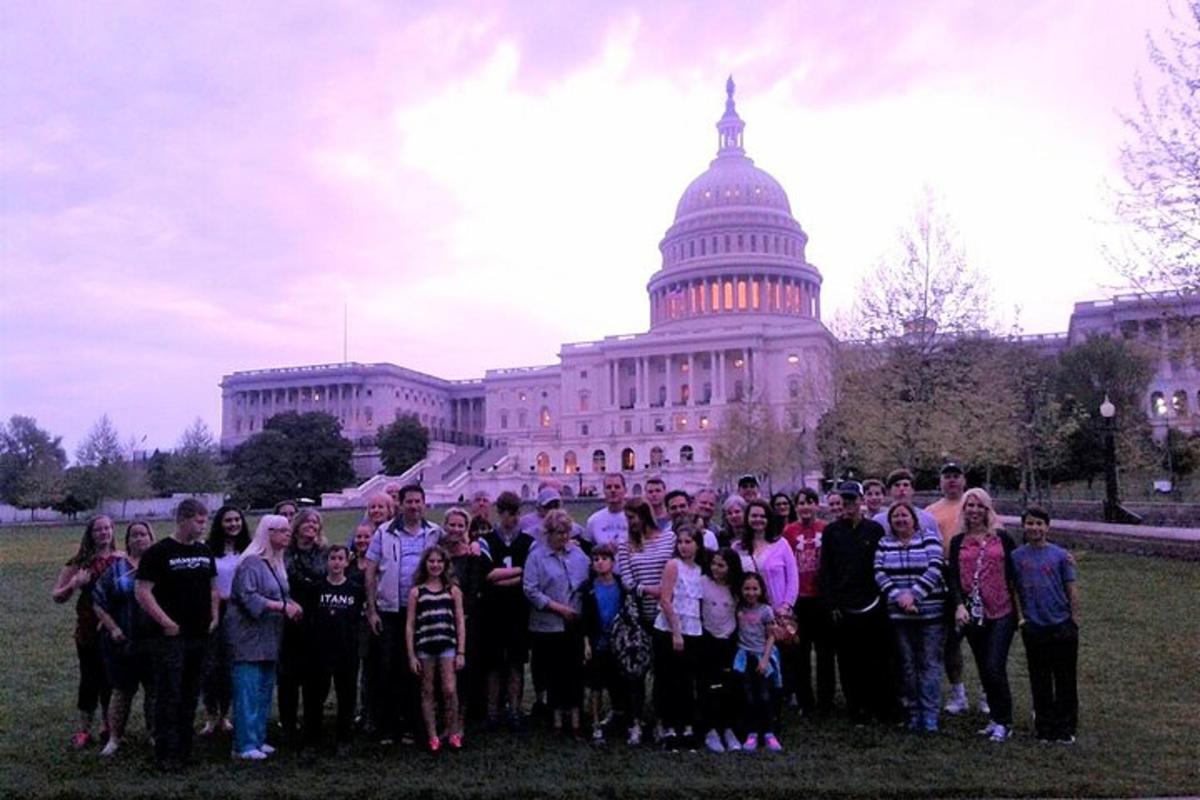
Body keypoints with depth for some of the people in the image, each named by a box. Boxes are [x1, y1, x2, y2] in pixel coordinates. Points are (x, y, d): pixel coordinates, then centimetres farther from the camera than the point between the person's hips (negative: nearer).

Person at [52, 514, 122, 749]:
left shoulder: (122, 560, 1)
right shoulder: (81, 561, -3)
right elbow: (56, 596, 1)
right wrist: (73, 584, -17)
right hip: (88, 630, -2)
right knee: (90, 679, 5)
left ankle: (108, 726, 27)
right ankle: (83, 730, 19)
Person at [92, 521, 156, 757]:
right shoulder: (117, 569, 4)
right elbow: (98, 601, 4)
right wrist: (113, 628, -6)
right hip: (124, 641, 0)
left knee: (154, 689, 7)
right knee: (122, 690, 6)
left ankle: (155, 734, 21)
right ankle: (114, 738, 18)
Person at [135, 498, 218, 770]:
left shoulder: (204, 552, 12)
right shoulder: (159, 552, -8)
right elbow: (142, 591, -12)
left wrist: (214, 616, 9)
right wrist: (165, 622, -16)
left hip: (200, 635, 7)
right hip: (171, 636, -6)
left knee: (190, 695, 13)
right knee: (168, 696, -3)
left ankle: (184, 749, 23)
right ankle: (166, 754, 4)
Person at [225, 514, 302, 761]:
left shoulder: (279, 562, 14)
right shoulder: (251, 562, -13)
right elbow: (248, 597, -21)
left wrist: (291, 604, -1)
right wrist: (282, 606, -21)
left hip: (269, 637, 9)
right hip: (249, 635, -9)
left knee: (265, 690, 12)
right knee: (248, 691, -7)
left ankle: (258, 740, 20)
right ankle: (244, 745, -2)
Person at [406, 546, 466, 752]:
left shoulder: (453, 590, 6)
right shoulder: (416, 592, 4)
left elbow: (460, 623, 6)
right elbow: (410, 625, 3)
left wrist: (461, 652, 1)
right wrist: (411, 656, -1)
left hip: (447, 646, 0)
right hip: (424, 647, 0)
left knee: (450, 690, -8)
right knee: (427, 692, 7)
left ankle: (453, 732, 9)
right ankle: (432, 736, 16)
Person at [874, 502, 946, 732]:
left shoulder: (929, 538, 1)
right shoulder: (884, 543, 9)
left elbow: (935, 569, -10)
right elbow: (879, 573, 0)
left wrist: (914, 594, -17)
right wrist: (898, 596, -14)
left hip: (930, 612, -2)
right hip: (898, 614, 2)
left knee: (930, 663, 0)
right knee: (907, 664, 8)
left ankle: (930, 714, 7)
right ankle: (913, 712, 16)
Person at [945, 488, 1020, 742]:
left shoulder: (1002, 538, 4)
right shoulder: (958, 542, 9)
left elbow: (1015, 573, 5)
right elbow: (952, 576, 2)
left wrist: (1020, 607, 0)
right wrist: (959, 605, -12)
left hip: (1002, 612, -3)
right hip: (973, 613, 3)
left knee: (995, 668, -9)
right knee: (984, 669, 9)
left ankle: (1003, 722, 5)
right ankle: (996, 718, 21)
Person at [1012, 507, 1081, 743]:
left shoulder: (1060, 555, -3)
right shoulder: (1017, 556, 0)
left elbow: (1072, 590, 2)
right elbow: (1014, 589, 7)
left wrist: (1074, 619, 1)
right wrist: (1022, 615, 4)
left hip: (1062, 626, -1)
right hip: (1034, 628, 1)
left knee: (1065, 680, 7)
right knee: (1040, 681, 9)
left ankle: (1065, 728, 19)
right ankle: (1044, 728, 20)